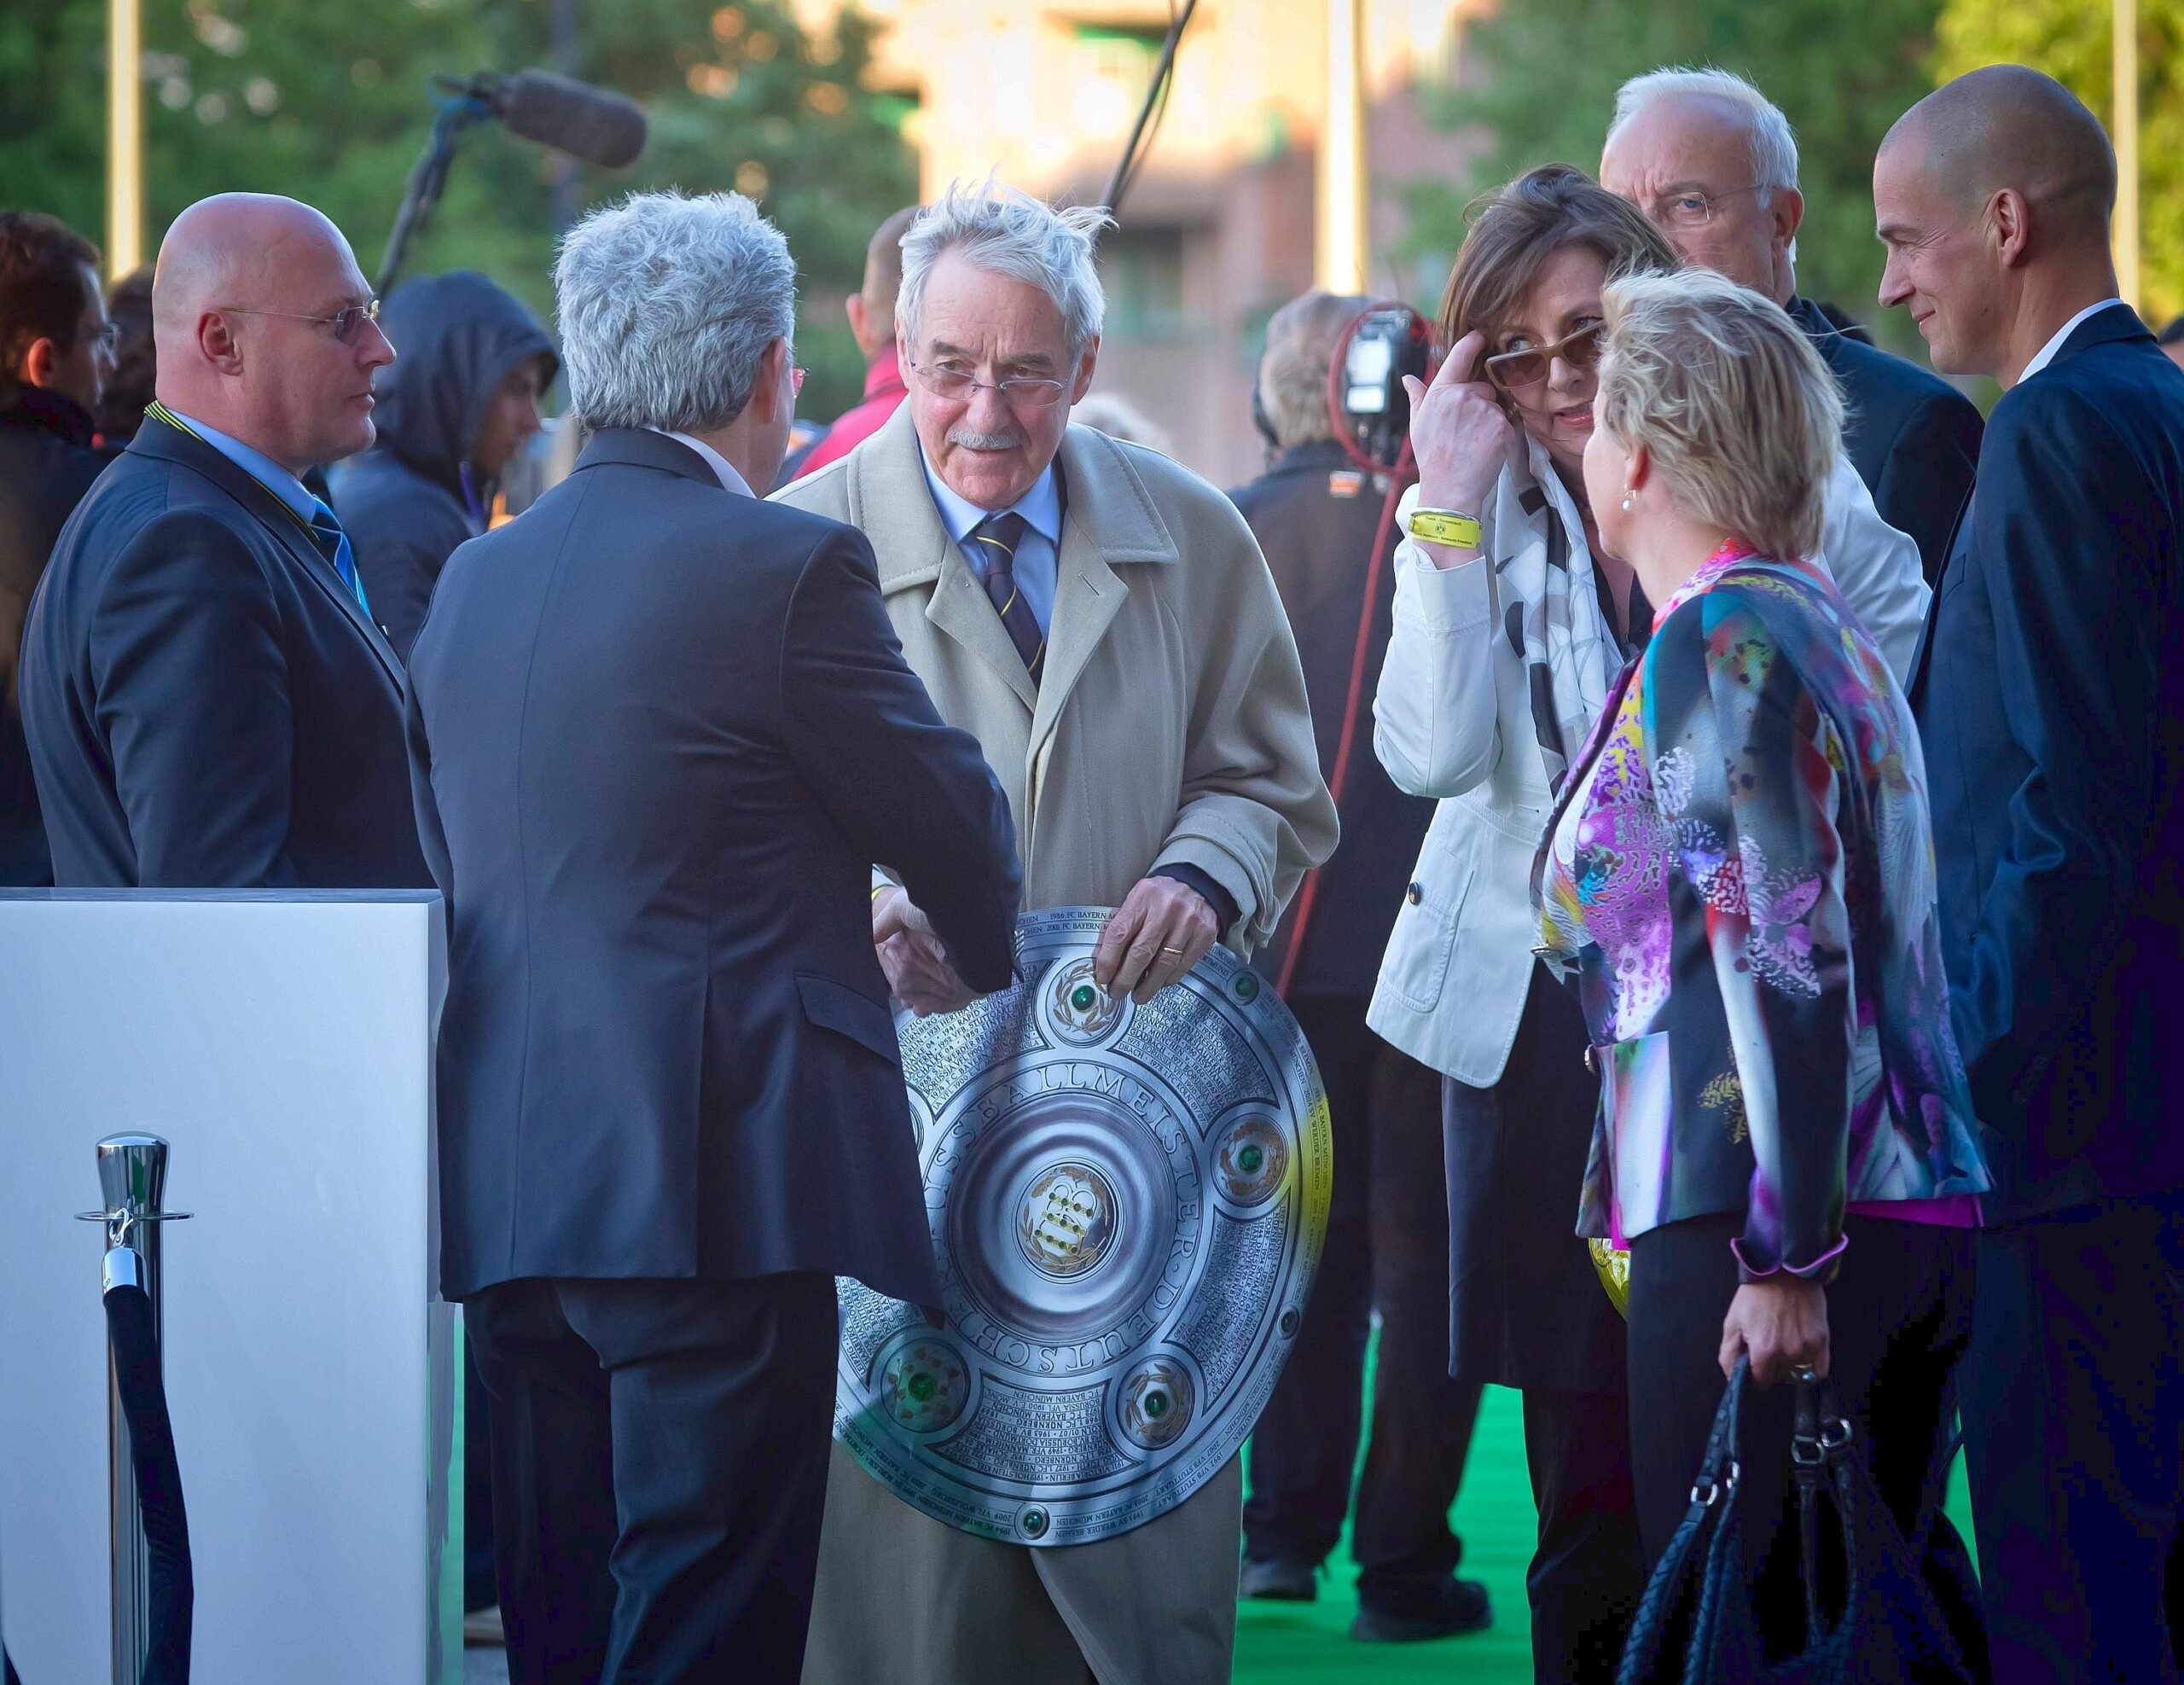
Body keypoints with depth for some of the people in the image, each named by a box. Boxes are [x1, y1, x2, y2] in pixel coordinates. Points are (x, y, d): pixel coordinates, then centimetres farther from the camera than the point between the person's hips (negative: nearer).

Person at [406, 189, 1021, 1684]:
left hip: (510, 1182, 7)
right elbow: (953, 825, 0)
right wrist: (988, 952, 23)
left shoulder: (475, 580, 12)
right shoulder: (788, 568, -9)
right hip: (716, 1178, -7)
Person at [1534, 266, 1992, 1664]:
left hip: (1757, 1233, -9)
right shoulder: (1825, 623, 18)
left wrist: (1784, 1257, -20)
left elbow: (1787, 961, -18)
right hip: (1922, 1218, 9)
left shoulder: (1716, 641, -10)